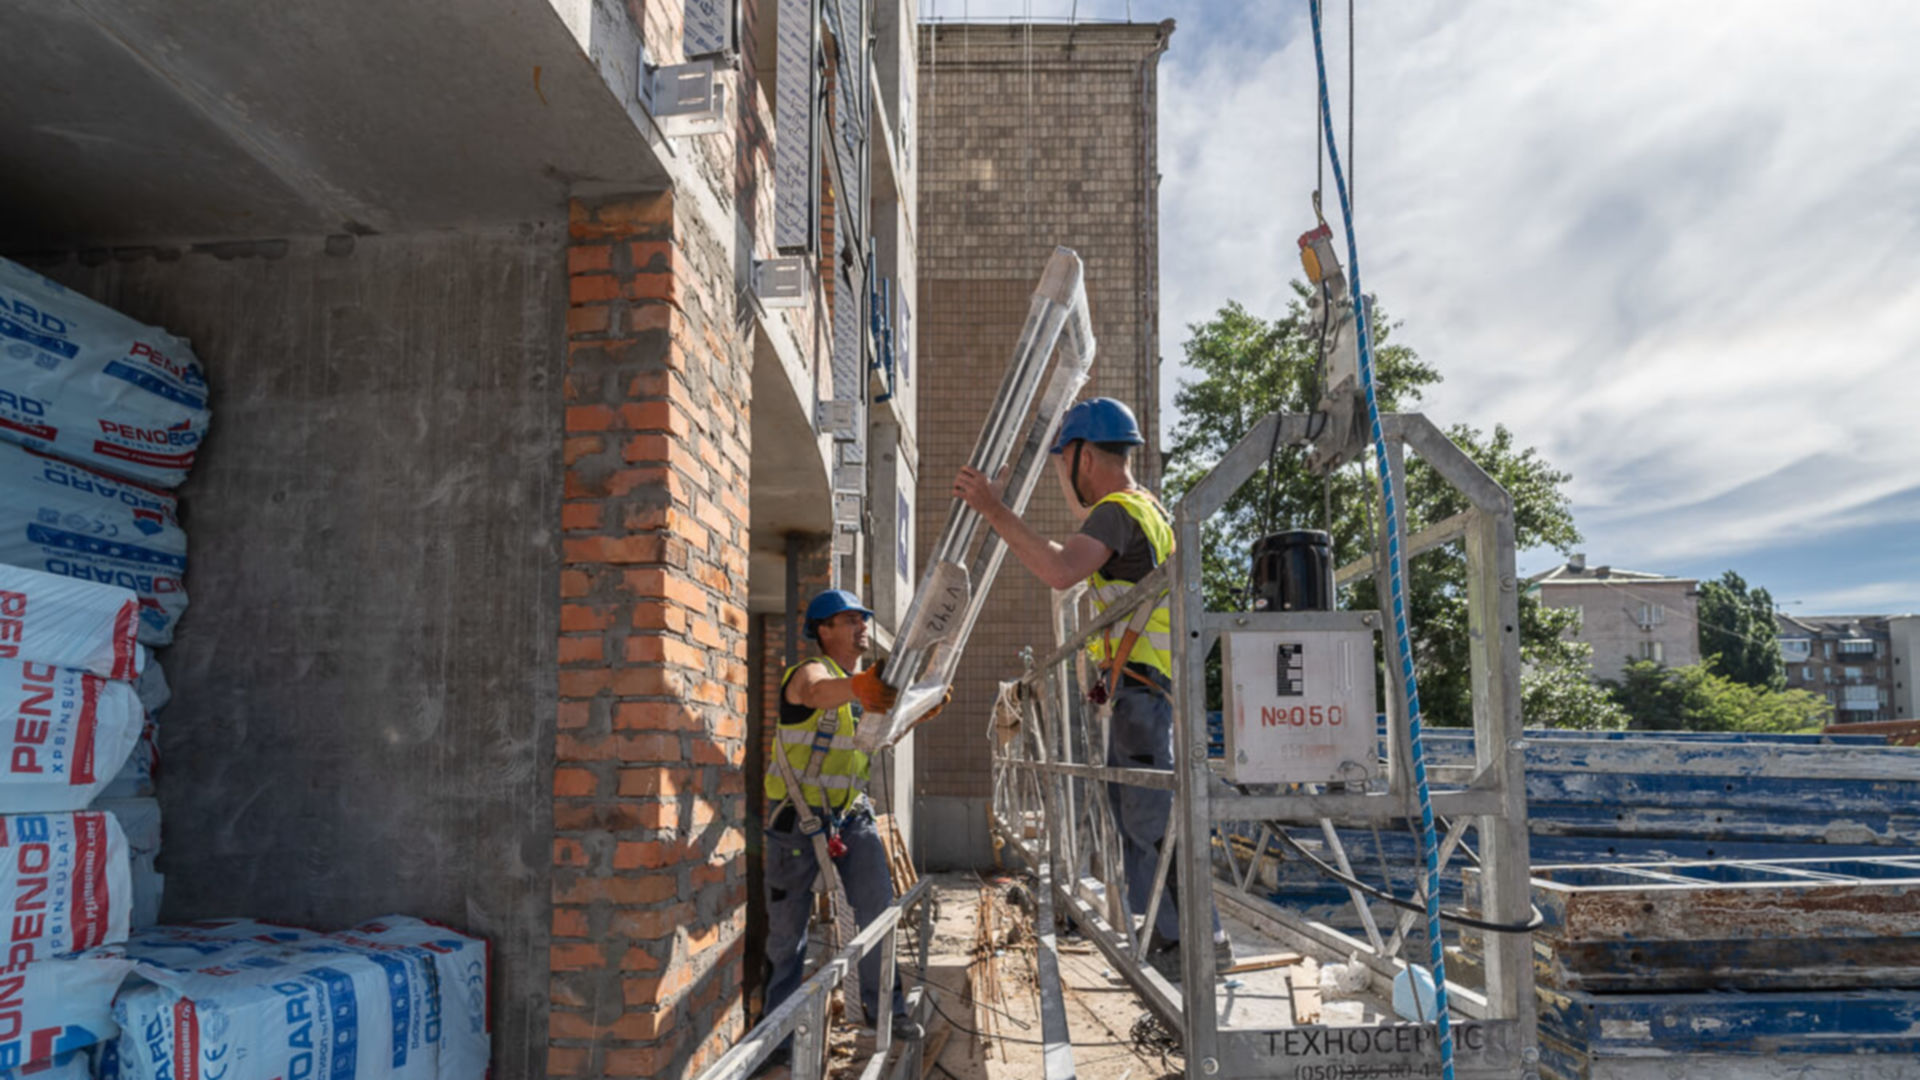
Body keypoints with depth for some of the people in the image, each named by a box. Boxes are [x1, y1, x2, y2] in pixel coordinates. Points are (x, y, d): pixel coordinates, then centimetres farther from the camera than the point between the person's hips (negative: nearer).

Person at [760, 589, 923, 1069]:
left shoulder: (866, 679, 9)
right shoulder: (811, 671, -16)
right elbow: (819, 691, -40)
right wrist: (856, 687, -63)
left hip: (851, 814, 6)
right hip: (797, 818, -6)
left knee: (879, 907, -2)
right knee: (788, 927, 3)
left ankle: (882, 1002, 13)